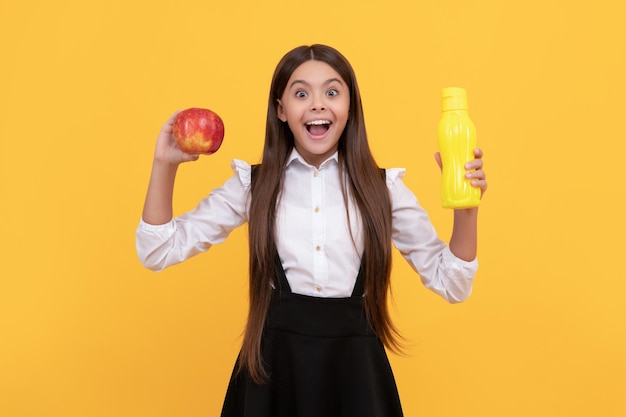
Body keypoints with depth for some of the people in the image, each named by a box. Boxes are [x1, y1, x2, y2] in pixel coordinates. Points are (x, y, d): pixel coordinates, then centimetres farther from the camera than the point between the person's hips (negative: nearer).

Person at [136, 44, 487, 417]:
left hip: (355, 365, 0)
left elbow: (450, 284, 2)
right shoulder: (253, 184, 0)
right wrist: (165, 165, -11)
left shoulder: (383, 188, 0)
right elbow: (159, 253, 0)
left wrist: (465, 206, -13)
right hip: (274, 363, 0)